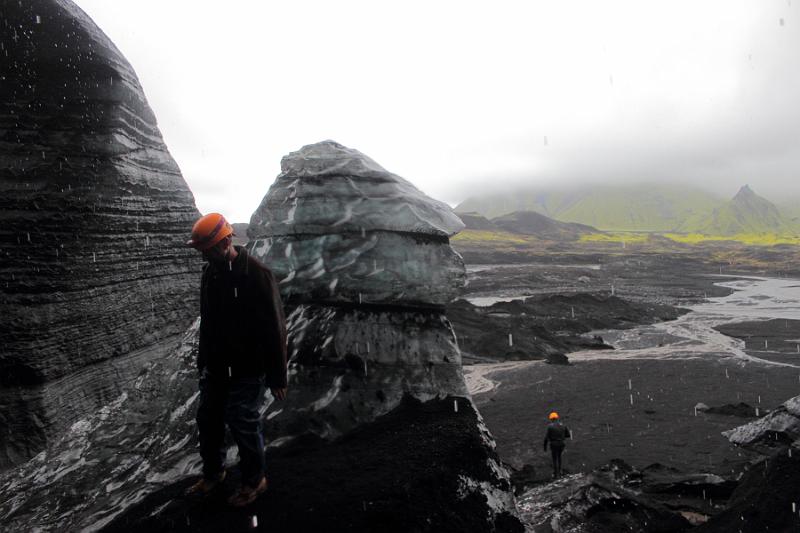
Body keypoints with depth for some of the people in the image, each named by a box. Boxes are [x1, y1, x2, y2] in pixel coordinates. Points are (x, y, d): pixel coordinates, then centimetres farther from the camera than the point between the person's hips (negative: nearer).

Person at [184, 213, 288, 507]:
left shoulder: (257, 275, -20)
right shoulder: (210, 272, 4)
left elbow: (274, 328, -18)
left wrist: (277, 377, -16)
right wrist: (203, 360, 22)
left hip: (246, 372, -7)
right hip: (215, 367, 7)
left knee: (244, 427, 4)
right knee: (208, 420, 18)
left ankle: (254, 480, 27)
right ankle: (213, 473, 41)